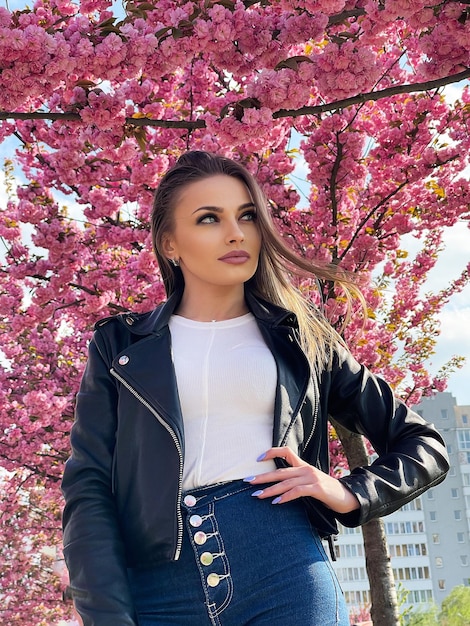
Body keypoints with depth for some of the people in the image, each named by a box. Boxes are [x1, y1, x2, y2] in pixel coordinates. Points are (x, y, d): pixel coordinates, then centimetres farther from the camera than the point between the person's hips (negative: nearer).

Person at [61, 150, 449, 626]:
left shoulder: (302, 340, 12)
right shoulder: (121, 346, 11)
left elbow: (425, 448, 16)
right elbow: (88, 488, 2)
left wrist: (351, 493, -3)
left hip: (285, 576, 0)